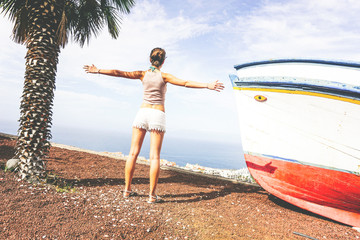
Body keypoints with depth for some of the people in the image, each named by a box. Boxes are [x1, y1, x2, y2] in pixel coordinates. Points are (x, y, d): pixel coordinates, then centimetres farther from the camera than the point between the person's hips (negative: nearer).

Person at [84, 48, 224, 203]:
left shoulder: (143, 74, 6)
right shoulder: (164, 76, 0)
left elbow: (119, 73, 2)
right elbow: (185, 83, -11)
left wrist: (98, 71, 7)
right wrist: (207, 85, -13)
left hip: (143, 112, 3)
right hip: (158, 115, -3)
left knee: (133, 152, 7)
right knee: (154, 157, -3)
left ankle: (127, 190, 13)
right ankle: (152, 195, -2)